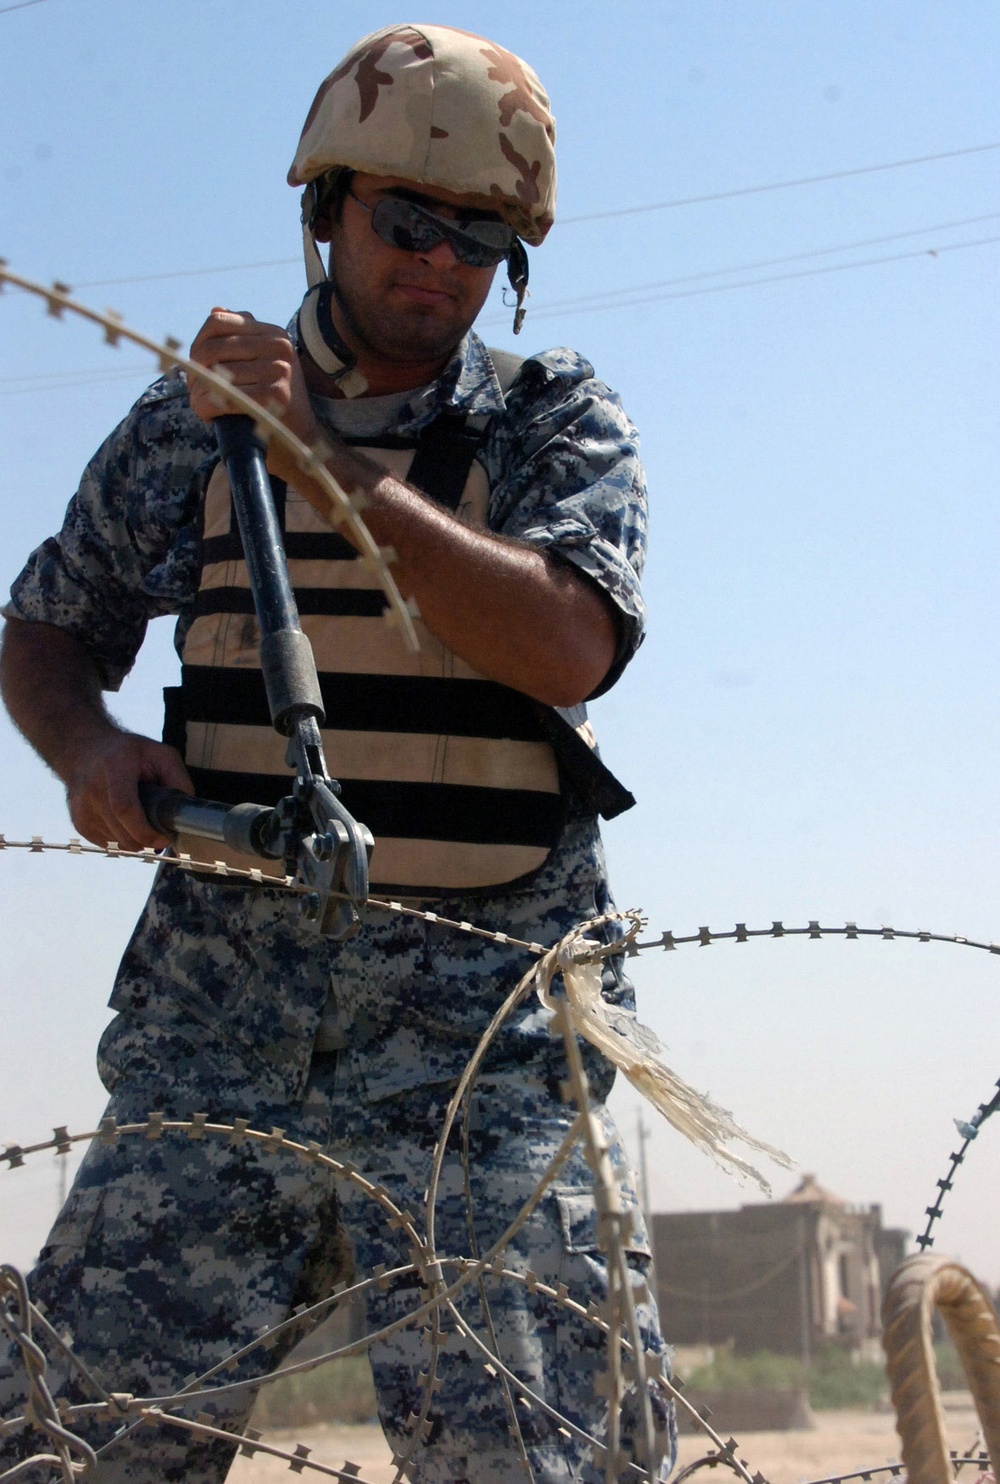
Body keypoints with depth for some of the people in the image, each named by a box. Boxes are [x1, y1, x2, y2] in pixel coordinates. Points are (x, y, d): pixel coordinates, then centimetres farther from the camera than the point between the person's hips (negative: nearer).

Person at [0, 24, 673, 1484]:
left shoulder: (557, 419, 7)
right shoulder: (193, 421, 13)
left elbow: (566, 645, -12)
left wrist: (325, 465, -14)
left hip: (482, 993, -2)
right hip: (228, 968, 2)